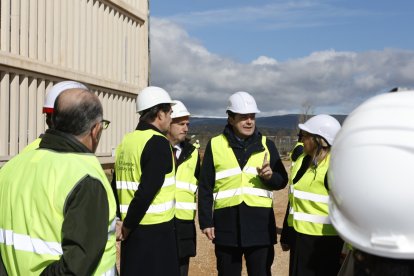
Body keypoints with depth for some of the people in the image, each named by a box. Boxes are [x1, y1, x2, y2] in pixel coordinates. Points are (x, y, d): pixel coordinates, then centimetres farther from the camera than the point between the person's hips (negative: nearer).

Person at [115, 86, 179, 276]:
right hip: (155, 231, -7)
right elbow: (146, 192, -22)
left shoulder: (126, 141, 8)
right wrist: (127, 227, -10)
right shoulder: (158, 143, -15)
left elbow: (117, 186, 9)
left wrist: (126, 224, 12)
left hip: (133, 232, 7)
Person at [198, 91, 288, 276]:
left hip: (260, 223, 1)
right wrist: (206, 221, -1)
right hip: (226, 224, 0)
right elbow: (205, 188, 4)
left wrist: (270, 176, -13)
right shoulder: (215, 145, 4)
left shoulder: (266, 144, 8)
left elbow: (282, 181, 9)